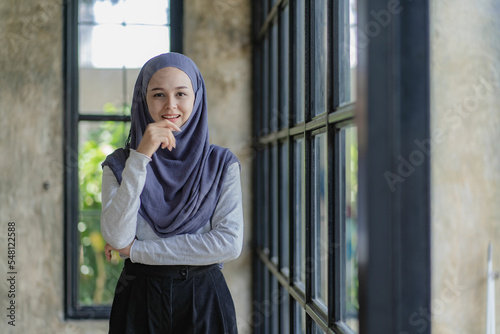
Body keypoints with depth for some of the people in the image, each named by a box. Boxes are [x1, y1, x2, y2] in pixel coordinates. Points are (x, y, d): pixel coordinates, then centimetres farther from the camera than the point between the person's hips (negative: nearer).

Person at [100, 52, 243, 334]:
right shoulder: (119, 164, -2)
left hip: (205, 300, 0)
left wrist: (137, 250, -13)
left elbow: (230, 244, -13)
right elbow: (117, 238, -16)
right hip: (140, 301, 0)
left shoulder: (222, 164, -2)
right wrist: (141, 156, -22)